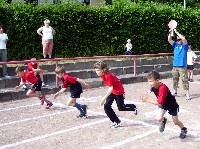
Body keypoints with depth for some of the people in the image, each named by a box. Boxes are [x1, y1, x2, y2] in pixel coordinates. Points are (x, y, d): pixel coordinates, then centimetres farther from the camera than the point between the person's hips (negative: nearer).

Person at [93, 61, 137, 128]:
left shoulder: (108, 76, -31)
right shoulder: (102, 75, -5)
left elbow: (111, 88, -36)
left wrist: (104, 98, -40)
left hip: (119, 91, -8)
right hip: (112, 91, 8)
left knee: (121, 108, 7)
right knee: (106, 106, -3)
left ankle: (133, 107, 38)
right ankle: (117, 122, 9)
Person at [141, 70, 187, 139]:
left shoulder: (162, 88, -40)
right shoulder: (153, 86, -18)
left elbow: (159, 102, -40)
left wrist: (148, 100, -38)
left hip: (172, 105, -5)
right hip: (163, 104, 5)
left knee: (176, 122, 8)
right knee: (158, 118, -18)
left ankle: (184, 129, 40)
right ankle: (163, 120, 19)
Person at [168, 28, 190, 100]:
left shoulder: (184, 45, 0)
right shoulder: (175, 45, 13)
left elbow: (184, 39, -18)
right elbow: (169, 40, 1)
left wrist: (176, 32, -16)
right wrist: (170, 33, -12)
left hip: (182, 66, -5)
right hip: (175, 66, 5)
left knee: (184, 80, -7)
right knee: (175, 80, 12)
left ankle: (187, 93, -6)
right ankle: (175, 92, 23)